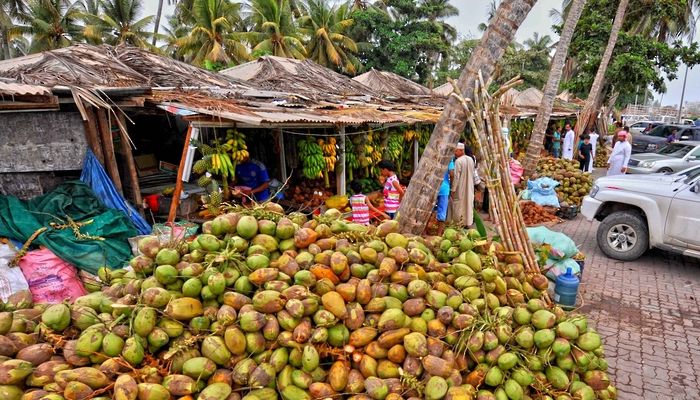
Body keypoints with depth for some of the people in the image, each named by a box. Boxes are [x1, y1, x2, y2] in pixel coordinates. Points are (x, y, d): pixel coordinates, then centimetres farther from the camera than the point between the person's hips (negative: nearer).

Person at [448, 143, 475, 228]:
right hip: (469, 187, 7)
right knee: (468, 203, 14)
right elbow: (473, 174, 12)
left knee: (459, 205, 3)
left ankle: (459, 223, 7)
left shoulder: (458, 161, -18)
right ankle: (468, 222, 20)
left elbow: (456, 176, -19)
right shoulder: (471, 159, 5)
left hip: (460, 188, -7)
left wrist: (453, 189, -14)